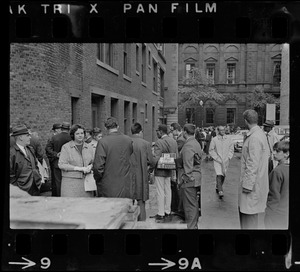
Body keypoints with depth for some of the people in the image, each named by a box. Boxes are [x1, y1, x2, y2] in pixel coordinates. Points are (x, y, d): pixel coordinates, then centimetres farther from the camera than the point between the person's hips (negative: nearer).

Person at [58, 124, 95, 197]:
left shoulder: (89, 147, 13)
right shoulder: (66, 147, 0)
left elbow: (93, 162, 18)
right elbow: (61, 165, -7)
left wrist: (90, 167, -7)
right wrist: (79, 168, -13)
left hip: (86, 182, 3)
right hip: (70, 182, -3)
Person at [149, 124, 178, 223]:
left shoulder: (159, 142, -17)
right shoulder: (173, 141, 6)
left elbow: (156, 158, -23)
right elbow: (177, 157, 10)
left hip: (160, 171, -7)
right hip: (169, 171, 7)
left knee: (160, 192, -1)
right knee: (168, 191, 14)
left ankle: (161, 215, 5)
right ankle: (167, 212, 23)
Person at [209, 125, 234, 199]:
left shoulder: (229, 139, 1)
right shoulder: (214, 139, -5)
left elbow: (231, 150, 7)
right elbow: (211, 150, -1)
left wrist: (228, 158, -4)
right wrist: (217, 158, -8)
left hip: (225, 161, 3)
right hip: (217, 161, -3)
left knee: (223, 175, 12)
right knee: (219, 175, -15)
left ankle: (218, 187, 33)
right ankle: (220, 191, -16)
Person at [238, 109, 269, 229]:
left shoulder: (254, 137, -20)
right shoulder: (261, 133, 10)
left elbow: (253, 164, -22)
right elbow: (267, 154, 18)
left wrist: (248, 185, -20)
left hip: (252, 182, -10)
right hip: (253, 180, 10)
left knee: (249, 213, -2)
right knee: (243, 210, 18)